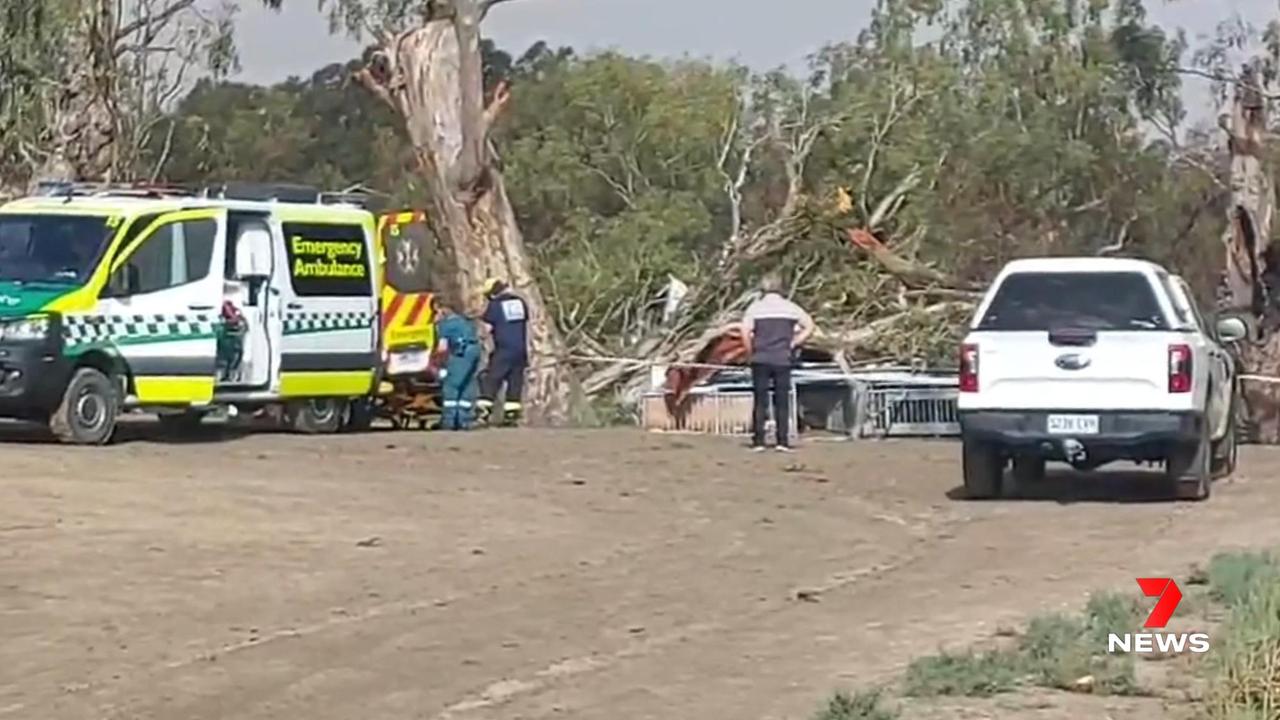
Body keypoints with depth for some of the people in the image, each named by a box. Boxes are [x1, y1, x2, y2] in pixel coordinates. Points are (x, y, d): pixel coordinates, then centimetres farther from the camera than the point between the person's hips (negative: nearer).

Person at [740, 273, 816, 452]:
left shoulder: (755, 307, 0)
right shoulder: (790, 307, 5)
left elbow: (745, 331, -13)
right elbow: (809, 327, 3)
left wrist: (751, 352, 0)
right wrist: (793, 344, 6)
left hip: (760, 360, -1)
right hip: (783, 360, 1)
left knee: (760, 401, 3)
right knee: (782, 401, 5)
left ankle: (758, 441, 0)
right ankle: (783, 441, 0)